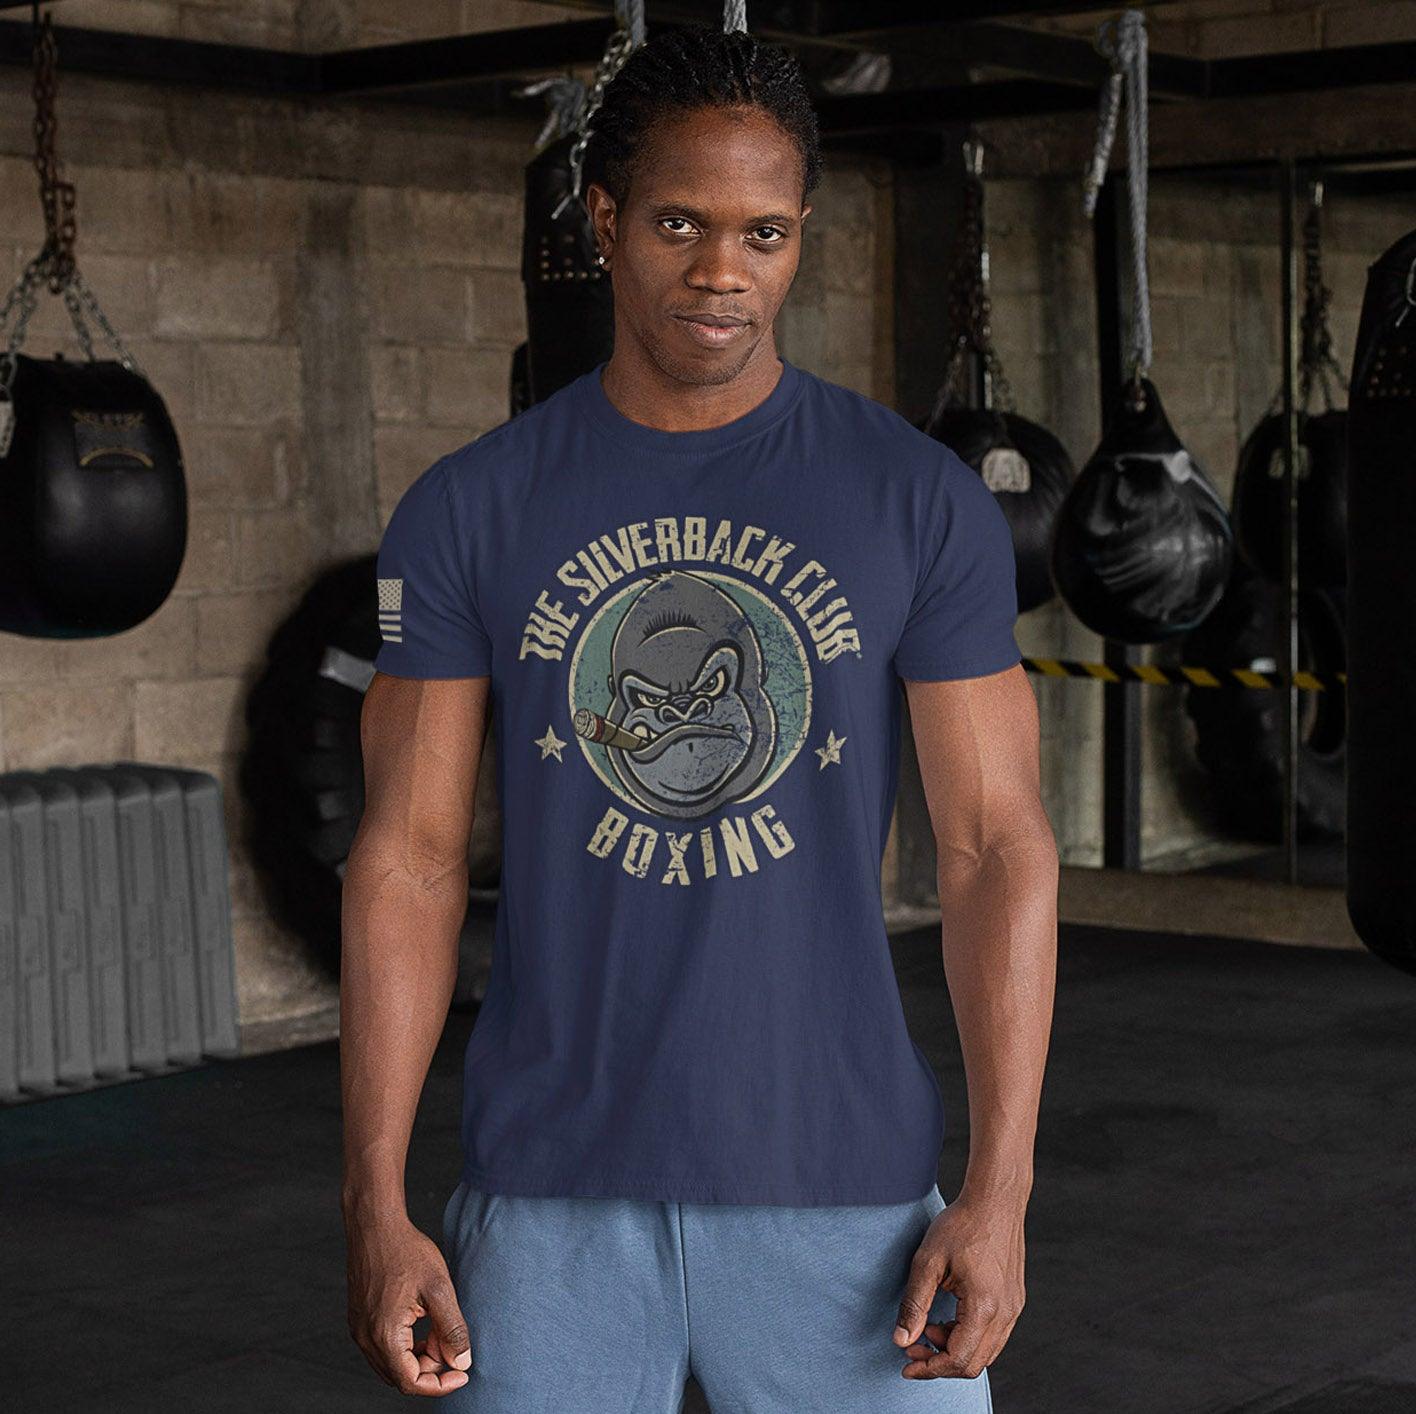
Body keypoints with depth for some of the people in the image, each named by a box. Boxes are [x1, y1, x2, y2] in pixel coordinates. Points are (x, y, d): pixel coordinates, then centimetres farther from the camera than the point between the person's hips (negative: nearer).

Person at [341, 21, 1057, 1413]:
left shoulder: (921, 502, -1)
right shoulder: (468, 513, 1)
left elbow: (996, 846, -2)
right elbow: (410, 856, 0)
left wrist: (999, 1192, -7)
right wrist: (375, 1205, -4)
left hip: (840, 1185, 0)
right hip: (550, 1192, 1)